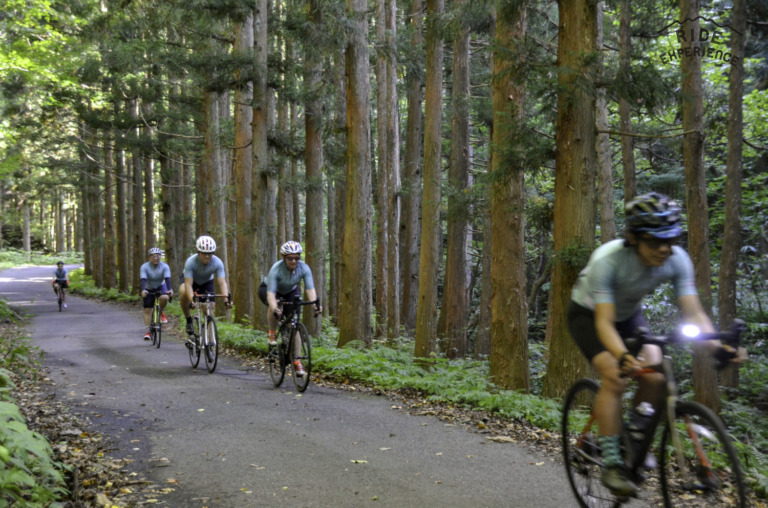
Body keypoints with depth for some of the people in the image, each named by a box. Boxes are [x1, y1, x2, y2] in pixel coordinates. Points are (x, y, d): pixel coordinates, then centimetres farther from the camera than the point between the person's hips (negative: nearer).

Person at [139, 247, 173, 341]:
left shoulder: (165, 267, -20)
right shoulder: (144, 267, -21)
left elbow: (167, 279, -31)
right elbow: (143, 280, -32)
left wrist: (170, 289, -49)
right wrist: (143, 290, -50)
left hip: (161, 287, 0)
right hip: (149, 289, 0)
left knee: (164, 297, -33)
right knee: (147, 310, -6)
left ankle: (161, 312, -3)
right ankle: (148, 331, 1)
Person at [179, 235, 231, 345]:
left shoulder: (217, 263, -30)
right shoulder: (191, 262, -35)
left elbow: (222, 282, -35)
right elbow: (188, 284, -40)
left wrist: (226, 298, -52)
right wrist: (191, 300, -55)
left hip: (207, 282, 2)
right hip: (191, 280, -2)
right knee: (183, 292, -35)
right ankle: (188, 320, -15)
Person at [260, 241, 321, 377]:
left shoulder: (304, 268, -29)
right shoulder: (276, 269, -36)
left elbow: (310, 289, -35)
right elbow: (271, 293, -43)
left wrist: (315, 303, -54)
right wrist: (275, 308, -60)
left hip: (291, 291, 3)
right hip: (267, 289, -3)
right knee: (274, 307, -38)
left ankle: (297, 361, -5)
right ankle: (272, 333, -11)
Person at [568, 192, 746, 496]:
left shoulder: (677, 260, -25)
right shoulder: (607, 260, -37)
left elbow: (694, 313, -26)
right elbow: (604, 322, -40)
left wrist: (718, 345, -44)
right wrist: (623, 356, -59)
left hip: (628, 314, 4)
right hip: (588, 314, -4)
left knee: (655, 377, -17)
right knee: (615, 377, -26)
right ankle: (611, 462, -17)